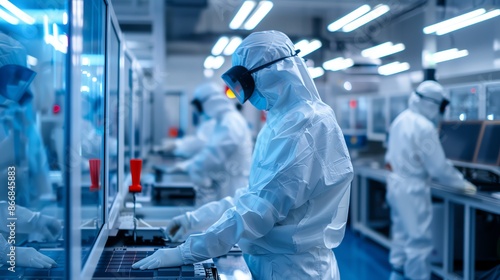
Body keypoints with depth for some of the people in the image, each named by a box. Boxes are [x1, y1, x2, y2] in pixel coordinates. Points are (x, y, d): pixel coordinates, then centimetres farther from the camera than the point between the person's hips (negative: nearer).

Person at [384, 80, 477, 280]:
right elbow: (438, 166, -18)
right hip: (412, 188, -10)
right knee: (419, 240, -2)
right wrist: (461, 183, -7)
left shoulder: (400, 120, 6)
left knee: (401, 233, 20)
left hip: (395, 182, 10)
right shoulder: (424, 127, -21)